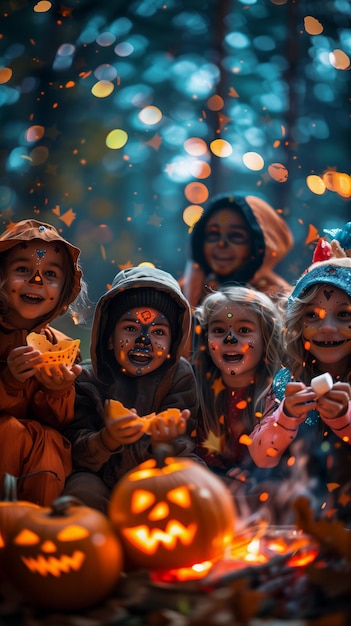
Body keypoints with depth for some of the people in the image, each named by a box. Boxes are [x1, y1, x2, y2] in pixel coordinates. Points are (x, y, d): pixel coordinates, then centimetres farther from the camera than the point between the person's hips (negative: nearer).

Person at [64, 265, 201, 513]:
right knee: (82, 490, -32)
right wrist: (107, 440, -35)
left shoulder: (179, 375, -4)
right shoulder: (88, 379, -5)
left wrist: (166, 444, -36)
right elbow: (76, 451, -12)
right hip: (101, 476, 0)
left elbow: (186, 443, -11)